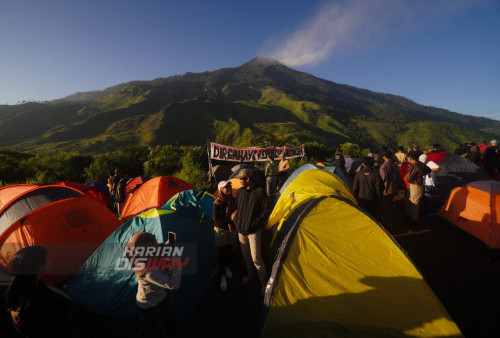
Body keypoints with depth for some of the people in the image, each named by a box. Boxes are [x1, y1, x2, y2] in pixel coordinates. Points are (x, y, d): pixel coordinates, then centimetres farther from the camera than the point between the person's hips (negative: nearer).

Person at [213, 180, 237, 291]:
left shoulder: (233, 200, -5)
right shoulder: (217, 203, -18)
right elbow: (216, 219, -15)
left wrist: (233, 224, -9)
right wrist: (228, 224, -16)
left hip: (232, 229, 4)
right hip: (221, 230, -4)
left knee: (229, 250, 17)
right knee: (222, 252, 3)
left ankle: (227, 267, 43)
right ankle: (223, 276, 19)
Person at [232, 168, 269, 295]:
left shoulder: (259, 192, -13)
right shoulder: (240, 192, 4)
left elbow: (265, 211, -9)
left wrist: (255, 223, -13)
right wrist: (236, 221, 5)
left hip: (253, 231, -5)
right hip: (241, 229, 6)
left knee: (256, 258, -5)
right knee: (245, 255, 20)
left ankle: (264, 281, 17)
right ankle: (249, 274, 44)